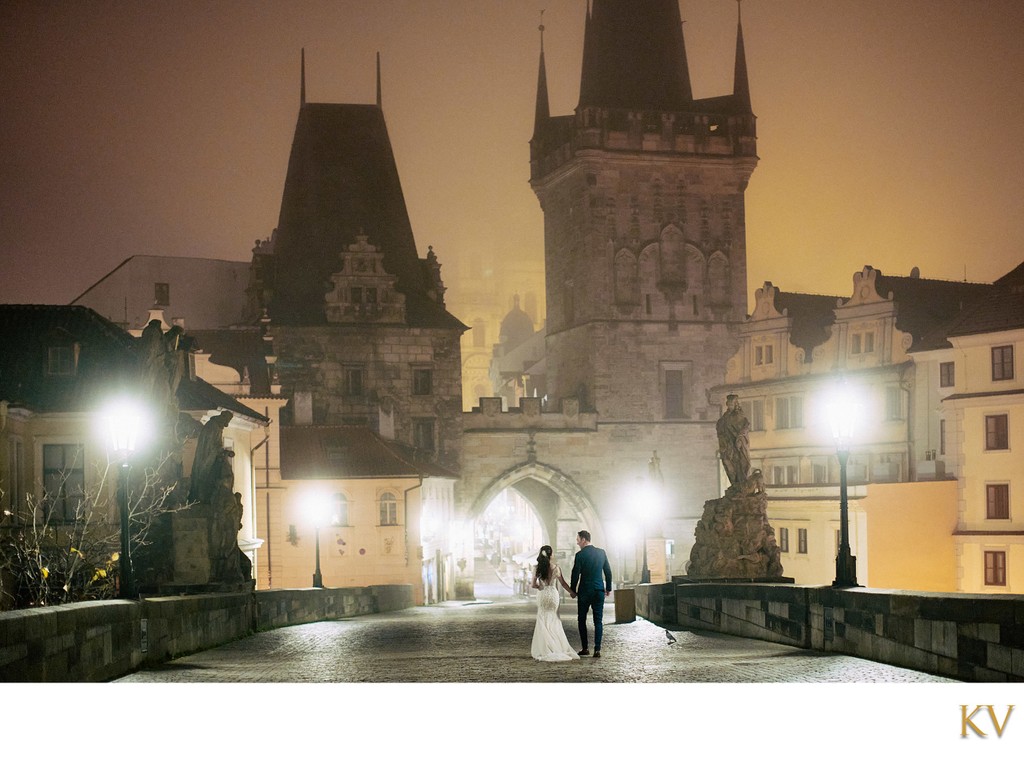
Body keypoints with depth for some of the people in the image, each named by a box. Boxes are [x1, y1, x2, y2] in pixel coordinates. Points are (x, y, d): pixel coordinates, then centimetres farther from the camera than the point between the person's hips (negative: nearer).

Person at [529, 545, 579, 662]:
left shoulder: (538, 568, -5)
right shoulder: (555, 568, -7)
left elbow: (533, 585, -5)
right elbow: (563, 583, -2)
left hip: (542, 595, 0)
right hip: (553, 594, 0)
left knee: (543, 621, 6)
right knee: (554, 621, 10)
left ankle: (546, 648, 0)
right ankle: (559, 647, 7)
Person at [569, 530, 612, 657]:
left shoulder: (580, 555, -10)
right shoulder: (601, 552, 3)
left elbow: (576, 574, -9)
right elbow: (608, 571, 8)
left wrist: (572, 590, 4)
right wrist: (608, 588, 19)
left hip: (584, 591, -3)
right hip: (599, 591, 3)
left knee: (582, 620, 10)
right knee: (598, 621, 4)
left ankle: (585, 648, 9)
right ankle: (597, 649, -3)